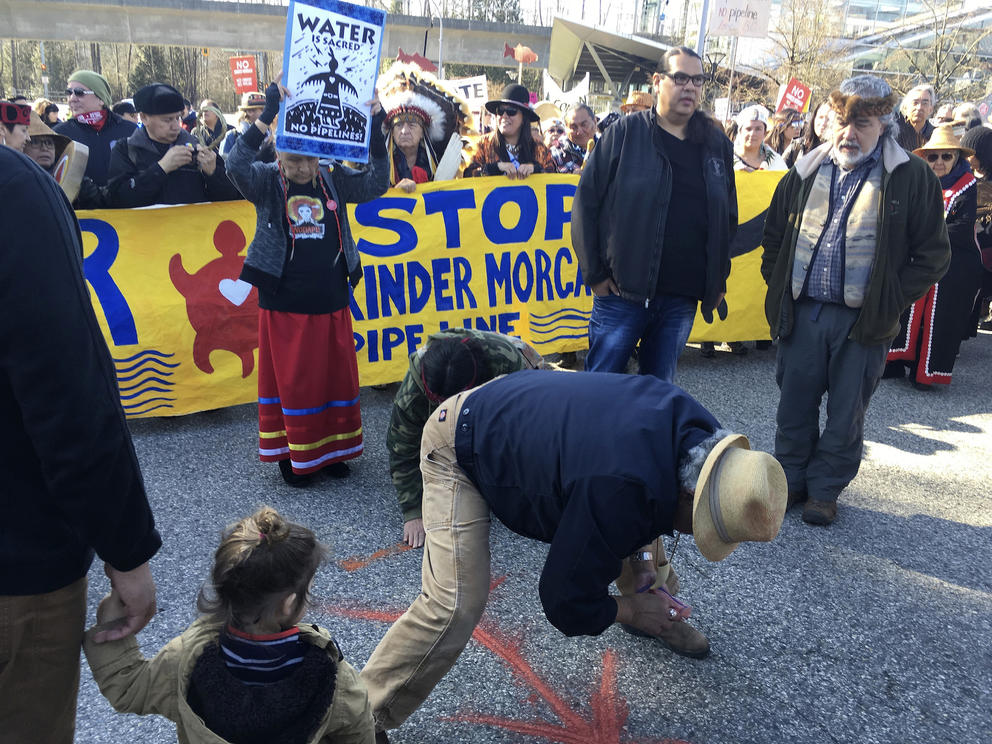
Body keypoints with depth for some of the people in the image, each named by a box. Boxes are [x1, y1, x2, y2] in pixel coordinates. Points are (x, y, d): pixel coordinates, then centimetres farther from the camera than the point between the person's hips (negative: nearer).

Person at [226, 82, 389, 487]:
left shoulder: (333, 180, 3)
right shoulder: (267, 182, -5)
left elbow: (376, 184, -4)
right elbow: (236, 166, -23)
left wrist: (375, 132, -15)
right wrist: (267, 116, -31)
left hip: (331, 302, 3)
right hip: (284, 304, -3)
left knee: (336, 375, 11)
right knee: (290, 379, 7)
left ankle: (331, 448, 28)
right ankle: (292, 453, 22)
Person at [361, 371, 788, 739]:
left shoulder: (696, 432, -14)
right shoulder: (621, 492, -39)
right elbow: (567, 602, -24)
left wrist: (633, 558, 2)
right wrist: (630, 611, -8)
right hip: (462, 448, -8)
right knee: (455, 606, -20)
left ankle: (655, 615, 40)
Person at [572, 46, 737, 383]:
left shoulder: (716, 144, 11)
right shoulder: (626, 133, -1)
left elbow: (728, 219, 18)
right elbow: (587, 200, -3)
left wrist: (719, 281, 13)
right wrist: (594, 273, -6)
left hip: (682, 300, 4)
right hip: (622, 292, -3)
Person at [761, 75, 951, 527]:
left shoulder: (911, 178, -3)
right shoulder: (806, 172, 7)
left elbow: (933, 254, -1)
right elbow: (773, 235, 17)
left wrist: (892, 301, -8)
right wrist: (778, 284, 7)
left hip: (863, 320, -3)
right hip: (802, 313, 3)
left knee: (846, 414, 8)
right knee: (794, 406, 11)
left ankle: (825, 489, 24)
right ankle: (791, 480, 29)